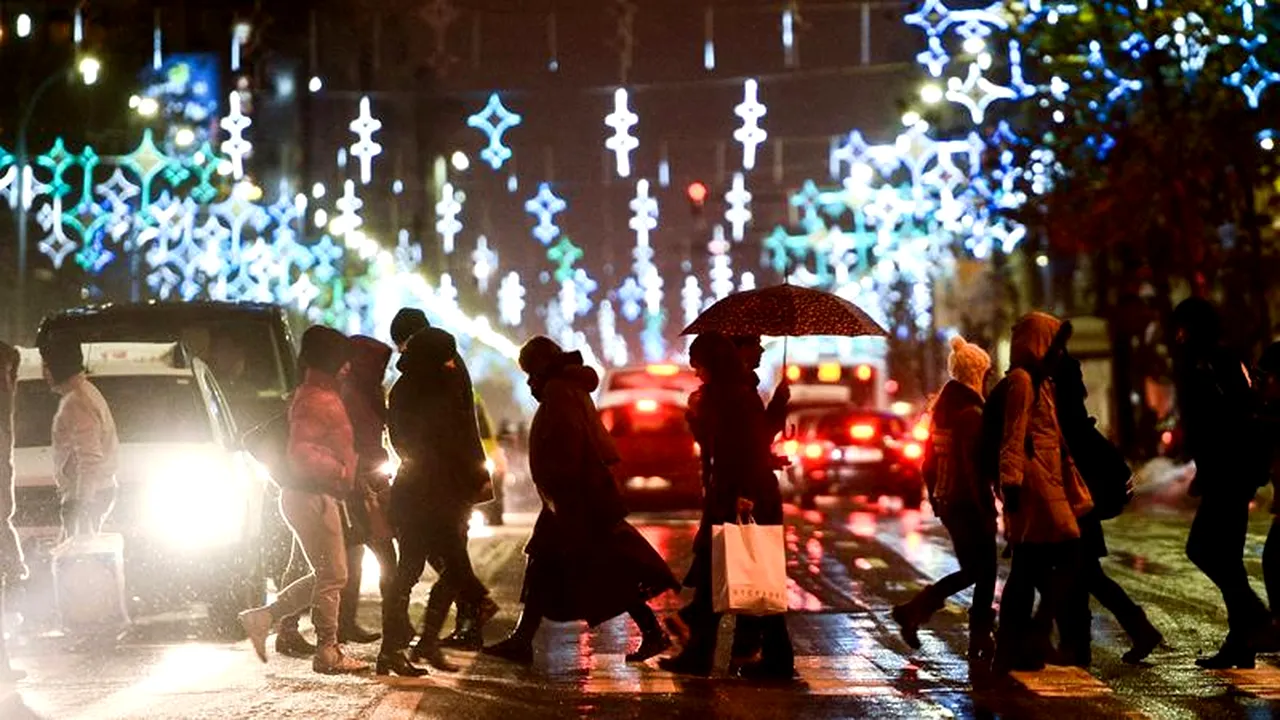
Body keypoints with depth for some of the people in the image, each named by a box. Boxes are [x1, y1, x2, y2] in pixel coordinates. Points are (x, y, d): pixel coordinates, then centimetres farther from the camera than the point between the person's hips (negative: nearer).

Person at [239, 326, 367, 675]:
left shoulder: (325, 396, 17)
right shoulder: (314, 400, -16)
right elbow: (301, 452, -26)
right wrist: (341, 470, -23)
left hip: (318, 496, 10)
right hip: (312, 497, -10)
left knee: (326, 575, 16)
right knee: (332, 575, -3)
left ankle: (263, 617, 15)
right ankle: (328, 652, 4)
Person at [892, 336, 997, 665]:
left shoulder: (942, 409, 10)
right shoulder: (970, 412, -16)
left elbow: (929, 461, 15)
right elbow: (973, 465, -21)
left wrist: (935, 497, 21)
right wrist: (985, 508, -17)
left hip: (947, 500, 9)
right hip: (969, 502, -9)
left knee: (970, 570, 17)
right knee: (984, 572, 3)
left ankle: (913, 611, 9)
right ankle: (980, 643, 10)